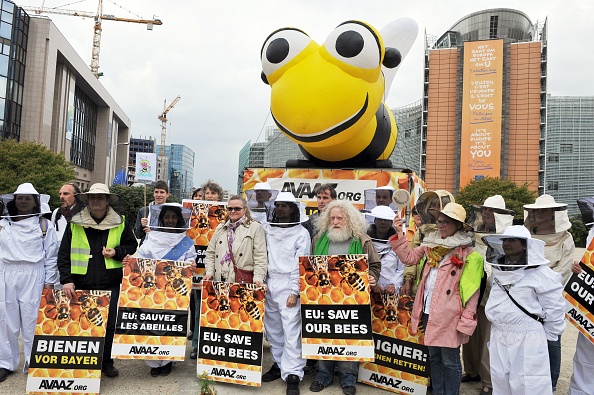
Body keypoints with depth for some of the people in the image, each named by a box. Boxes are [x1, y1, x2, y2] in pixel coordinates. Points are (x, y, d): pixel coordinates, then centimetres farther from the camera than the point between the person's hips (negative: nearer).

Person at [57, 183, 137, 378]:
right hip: (82, 285, 0)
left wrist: (117, 252, -8)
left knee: (109, 324, 7)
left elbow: (132, 246, 12)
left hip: (110, 285, 0)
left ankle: (106, 362, 24)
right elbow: (64, 254, 4)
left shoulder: (120, 224, 5)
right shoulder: (75, 224, 4)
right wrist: (66, 280, -4)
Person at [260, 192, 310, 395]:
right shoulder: (267, 229, 10)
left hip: (288, 286, -5)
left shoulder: (301, 233, -2)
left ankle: (292, 375, 1)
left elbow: (300, 265, -7)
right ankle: (278, 364, 27)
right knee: (273, 329, 12)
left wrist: (294, 292, -12)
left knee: (291, 331, -6)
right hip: (269, 285, 5)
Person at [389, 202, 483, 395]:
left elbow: (471, 290, -9)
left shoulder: (466, 253, -9)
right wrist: (399, 234, 0)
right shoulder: (430, 245, 9)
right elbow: (409, 257, 10)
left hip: (448, 316, -6)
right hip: (428, 312, 6)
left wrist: (466, 321, -13)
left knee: (450, 361, 6)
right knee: (434, 357, 18)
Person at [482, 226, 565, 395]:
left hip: (527, 340, -7)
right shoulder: (498, 270, 8)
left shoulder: (539, 273, -14)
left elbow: (555, 307, -9)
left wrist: (547, 335, -2)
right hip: (498, 338, 7)